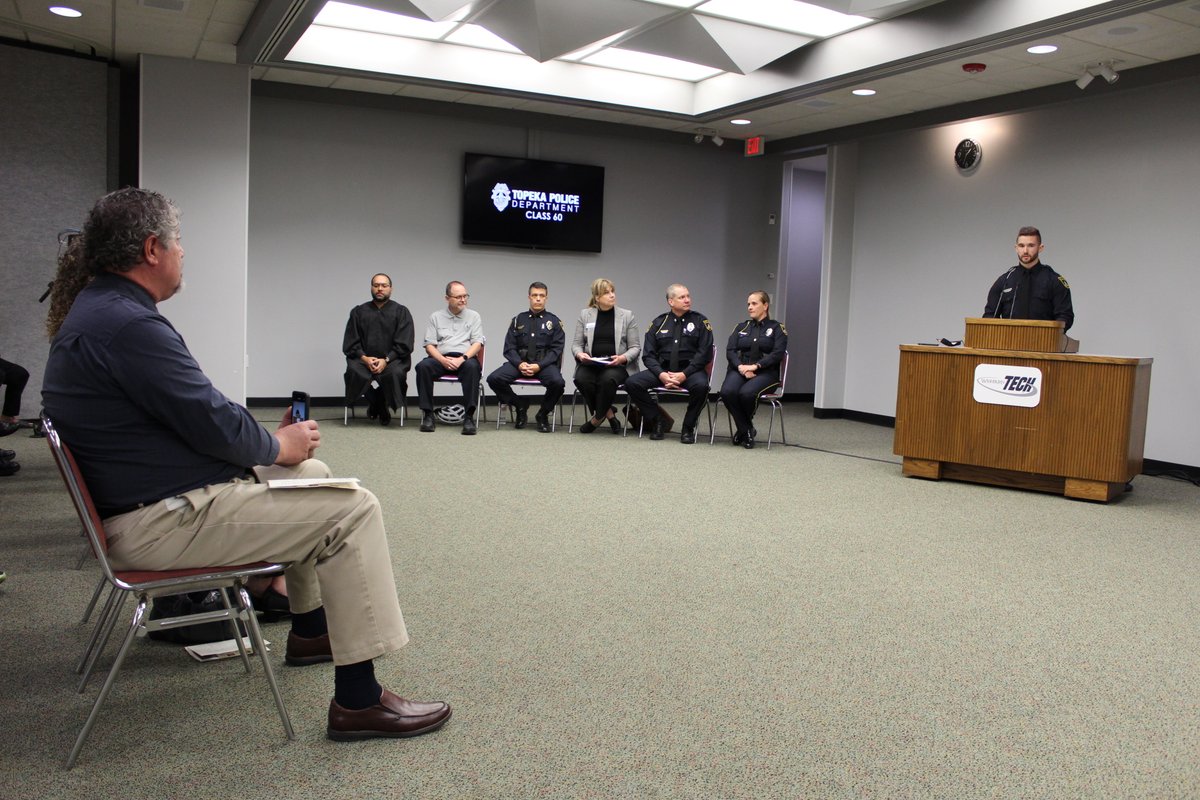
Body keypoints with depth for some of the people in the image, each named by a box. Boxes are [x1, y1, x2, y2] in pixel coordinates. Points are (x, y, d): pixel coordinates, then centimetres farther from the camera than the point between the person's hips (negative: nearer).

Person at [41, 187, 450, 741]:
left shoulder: (99, 310, 14)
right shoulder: (127, 323, -22)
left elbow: (192, 413, 16)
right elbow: (213, 423, -21)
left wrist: (271, 437, 7)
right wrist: (278, 446, -2)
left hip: (154, 500, 11)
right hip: (162, 522, -11)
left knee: (310, 474, 24)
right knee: (353, 509, -14)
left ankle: (310, 629, 33)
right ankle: (358, 699, -11)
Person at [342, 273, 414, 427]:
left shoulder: (401, 312, 8)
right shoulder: (358, 312, 14)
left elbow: (404, 345, -2)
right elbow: (350, 343, 7)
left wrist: (386, 360, -16)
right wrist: (365, 358, -12)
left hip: (392, 359, -1)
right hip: (364, 358, 2)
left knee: (396, 373, -34)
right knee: (354, 371, -31)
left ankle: (384, 405, -1)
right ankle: (374, 401, 0)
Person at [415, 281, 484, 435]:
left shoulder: (473, 316, 13)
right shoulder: (436, 317, 14)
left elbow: (477, 343, 4)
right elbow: (429, 345, 7)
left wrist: (462, 358, -14)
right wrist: (443, 360, -13)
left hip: (465, 359, -1)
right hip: (441, 358, 1)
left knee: (472, 366, -37)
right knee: (423, 366, -31)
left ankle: (469, 417, -37)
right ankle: (428, 414, -25)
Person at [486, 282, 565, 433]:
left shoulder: (554, 322, 11)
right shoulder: (518, 320, 16)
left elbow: (556, 349, 1)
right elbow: (509, 348, 8)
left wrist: (539, 366, -15)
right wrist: (520, 364, -12)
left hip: (544, 363, -2)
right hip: (520, 362, 2)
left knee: (557, 382, -34)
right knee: (494, 379, -24)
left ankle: (543, 414, -4)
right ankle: (520, 406, 2)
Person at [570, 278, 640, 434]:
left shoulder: (627, 315, 6)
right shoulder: (585, 315, 10)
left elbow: (635, 347, 4)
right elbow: (576, 343, 10)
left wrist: (623, 358, -17)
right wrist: (580, 354, -13)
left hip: (617, 365, -2)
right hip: (590, 363, 2)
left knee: (608, 379, -36)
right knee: (581, 379, -32)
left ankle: (597, 418, -12)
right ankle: (609, 413, -9)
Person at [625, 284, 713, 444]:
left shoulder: (700, 321, 4)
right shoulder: (658, 323, 11)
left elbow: (704, 353, -4)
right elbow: (648, 354, 6)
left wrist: (684, 375, -16)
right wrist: (661, 374, -13)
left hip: (691, 370, -2)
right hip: (662, 369, 3)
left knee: (701, 385, -36)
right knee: (632, 383, -20)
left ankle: (688, 427, -12)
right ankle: (658, 420, -1)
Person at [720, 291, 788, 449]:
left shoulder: (777, 328, 9)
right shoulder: (741, 327, 20)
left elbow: (778, 353, -6)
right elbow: (730, 350, 6)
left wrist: (755, 366, -18)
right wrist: (741, 366, -15)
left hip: (765, 372, -3)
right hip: (740, 369, 3)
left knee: (746, 393, -36)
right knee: (727, 392, -32)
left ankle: (741, 428, -3)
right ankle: (747, 431, -12)